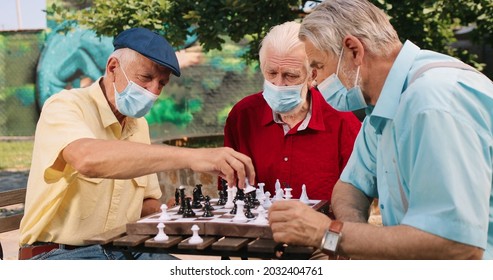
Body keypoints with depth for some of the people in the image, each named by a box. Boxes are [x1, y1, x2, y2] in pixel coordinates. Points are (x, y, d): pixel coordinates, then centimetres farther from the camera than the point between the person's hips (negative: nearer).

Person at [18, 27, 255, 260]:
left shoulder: (138, 125, 11)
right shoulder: (65, 107, -13)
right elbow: (88, 159, -37)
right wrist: (189, 156, -42)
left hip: (125, 251, 7)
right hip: (60, 254, -6)